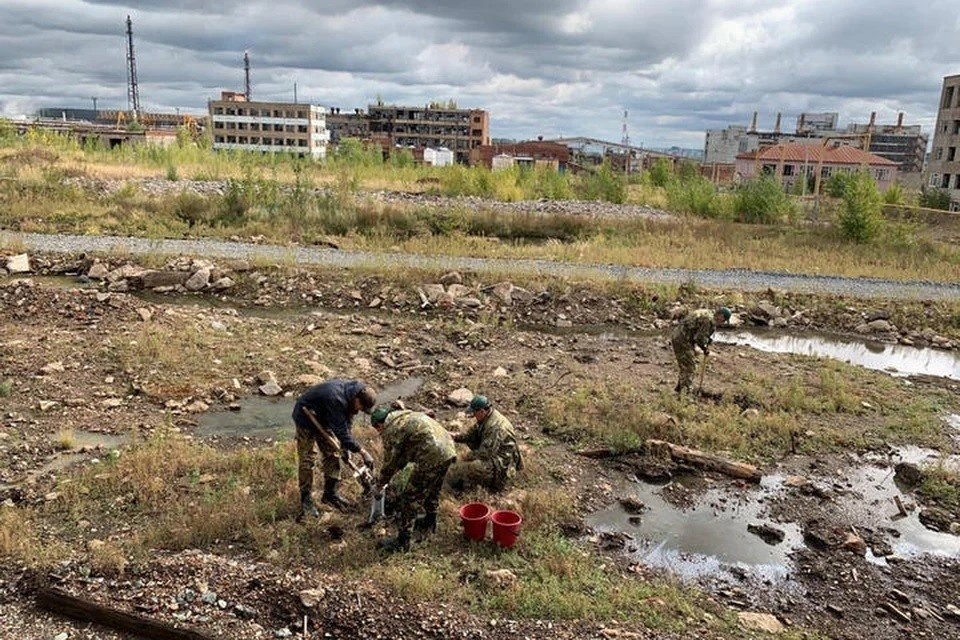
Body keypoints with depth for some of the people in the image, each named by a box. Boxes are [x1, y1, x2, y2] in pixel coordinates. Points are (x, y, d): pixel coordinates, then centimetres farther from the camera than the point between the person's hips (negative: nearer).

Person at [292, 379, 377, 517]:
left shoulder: (353, 392, -15)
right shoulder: (336, 399, -40)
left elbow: (347, 422, -4)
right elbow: (341, 431, -36)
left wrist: (345, 446, -11)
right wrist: (362, 451, -33)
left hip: (323, 419, 8)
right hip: (306, 418, -8)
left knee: (332, 454, 8)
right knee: (307, 459, -6)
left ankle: (331, 493, 18)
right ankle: (306, 500, 5)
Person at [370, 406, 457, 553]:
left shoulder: (391, 430, -4)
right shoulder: (406, 416, 24)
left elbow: (390, 462, 4)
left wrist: (380, 484, 20)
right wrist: (392, 475, 37)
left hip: (431, 458, -9)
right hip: (449, 449, 9)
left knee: (409, 500, 5)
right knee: (433, 490, 31)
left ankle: (402, 542, 14)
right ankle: (429, 523, 51)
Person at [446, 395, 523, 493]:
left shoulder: (495, 427, -30)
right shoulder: (485, 419, 2)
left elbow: (486, 453, -30)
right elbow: (471, 435, 12)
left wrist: (469, 456, -17)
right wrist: (456, 437, -4)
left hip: (502, 463, -11)